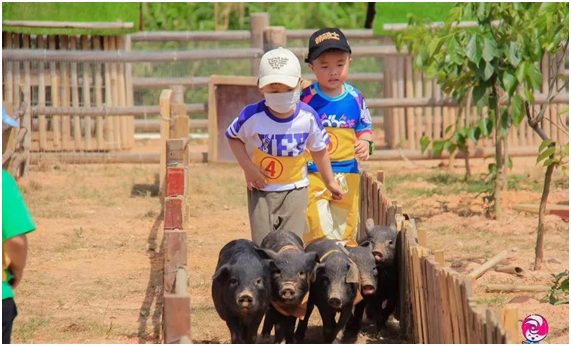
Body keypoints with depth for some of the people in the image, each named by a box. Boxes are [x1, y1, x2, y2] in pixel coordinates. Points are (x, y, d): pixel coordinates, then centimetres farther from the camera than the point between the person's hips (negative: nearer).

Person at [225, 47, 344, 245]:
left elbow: (318, 149, 5)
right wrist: (248, 166, -13)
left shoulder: (308, 116, -12)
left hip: (295, 190, 1)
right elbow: (233, 136, 0)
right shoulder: (253, 116, -19)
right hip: (261, 189, -1)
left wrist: (329, 182, 16)